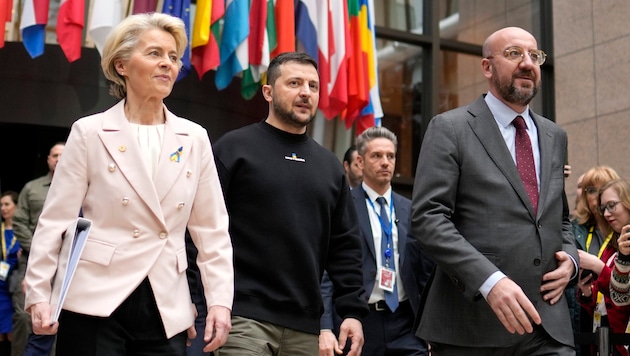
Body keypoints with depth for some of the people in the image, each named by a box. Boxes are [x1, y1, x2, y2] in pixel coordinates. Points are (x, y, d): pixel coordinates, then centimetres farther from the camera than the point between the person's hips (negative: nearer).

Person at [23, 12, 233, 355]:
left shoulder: (194, 138, 7)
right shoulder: (89, 132, 0)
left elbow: (211, 229, 7)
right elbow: (55, 220, -2)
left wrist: (220, 300, 0)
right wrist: (39, 294, -10)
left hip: (167, 308, 3)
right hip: (95, 301, -2)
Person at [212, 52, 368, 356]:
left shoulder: (330, 165, 15)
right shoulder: (234, 148, 0)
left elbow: (345, 245, 14)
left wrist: (353, 310, 6)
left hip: (305, 325, 5)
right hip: (244, 317, -5)